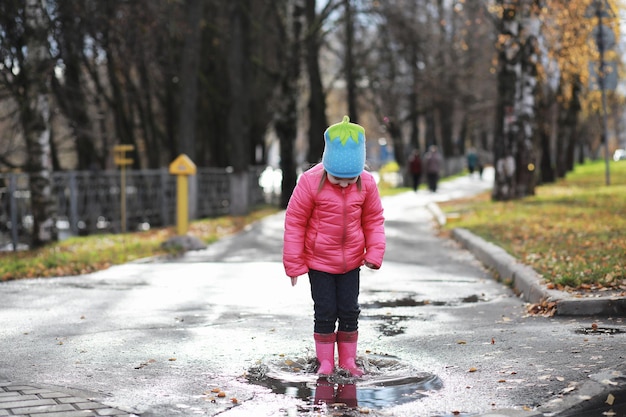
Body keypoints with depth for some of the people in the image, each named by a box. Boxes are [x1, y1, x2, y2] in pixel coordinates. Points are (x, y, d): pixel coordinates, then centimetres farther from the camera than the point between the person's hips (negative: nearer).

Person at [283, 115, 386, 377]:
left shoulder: (366, 184, -9)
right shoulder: (311, 182, -18)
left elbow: (374, 220, 5)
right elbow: (295, 221, -10)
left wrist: (374, 253, -6)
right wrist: (294, 263, -8)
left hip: (351, 261, 3)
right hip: (318, 261, -2)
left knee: (350, 310, 8)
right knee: (325, 311, 1)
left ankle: (348, 360, 21)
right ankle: (325, 362, 15)